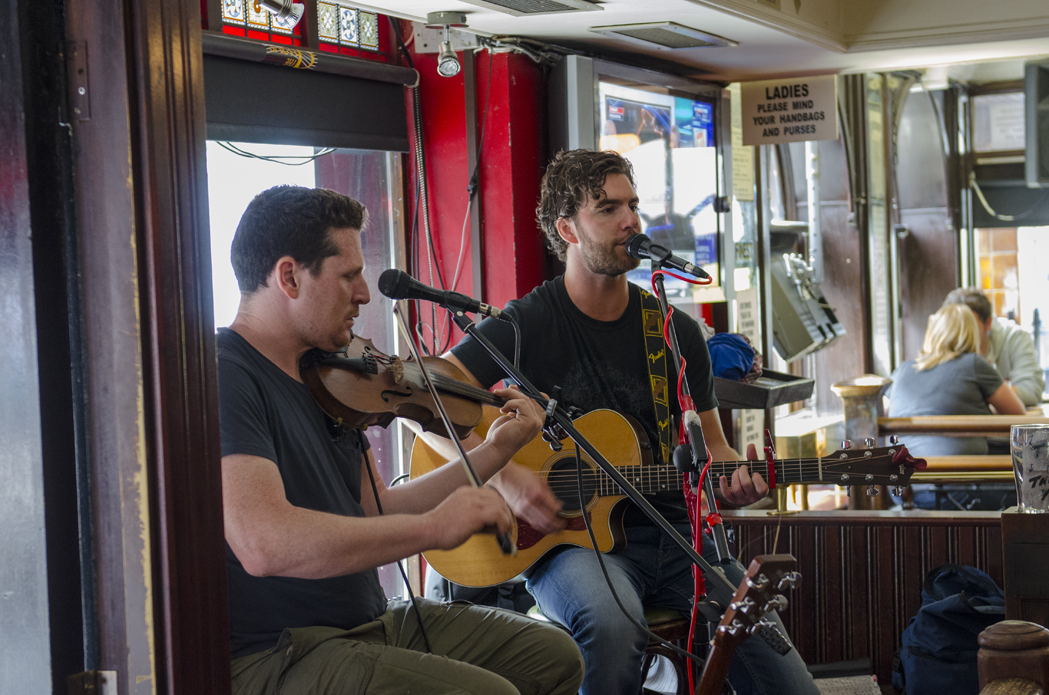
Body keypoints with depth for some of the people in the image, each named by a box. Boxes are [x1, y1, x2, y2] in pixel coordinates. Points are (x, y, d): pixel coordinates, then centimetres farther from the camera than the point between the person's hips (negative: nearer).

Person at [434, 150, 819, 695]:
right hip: (568, 538, -3)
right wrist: (502, 474, -20)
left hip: (671, 534, 4)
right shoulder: (527, 324, -3)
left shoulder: (676, 331, 9)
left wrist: (735, 479, -7)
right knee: (612, 623, -38)